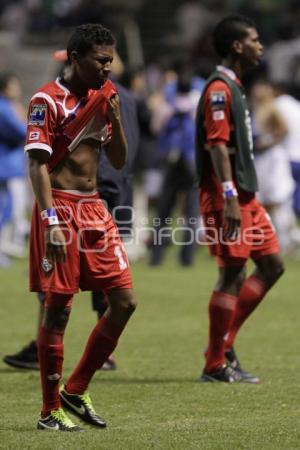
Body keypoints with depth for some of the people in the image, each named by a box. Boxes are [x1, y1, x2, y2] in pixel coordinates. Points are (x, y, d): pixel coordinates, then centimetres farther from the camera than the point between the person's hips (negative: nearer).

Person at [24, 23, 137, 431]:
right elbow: (37, 164, -14)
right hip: (60, 206, -8)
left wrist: (115, 118, 1)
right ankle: (50, 411, 4)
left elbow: (119, 162, 17)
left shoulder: (103, 97, 14)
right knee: (58, 307, -5)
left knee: (124, 301, 4)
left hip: (94, 207, 8)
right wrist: (51, 222, -22)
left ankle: (75, 390, 15)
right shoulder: (48, 100, -8)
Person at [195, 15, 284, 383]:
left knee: (271, 264, 10)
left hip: (245, 196, 10)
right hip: (225, 197, -10)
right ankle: (215, 365, 0)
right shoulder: (219, 89, -13)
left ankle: (224, 342, 14)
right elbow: (217, 145, -21)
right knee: (231, 274, -6)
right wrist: (229, 197, -26)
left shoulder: (234, 88, 18)